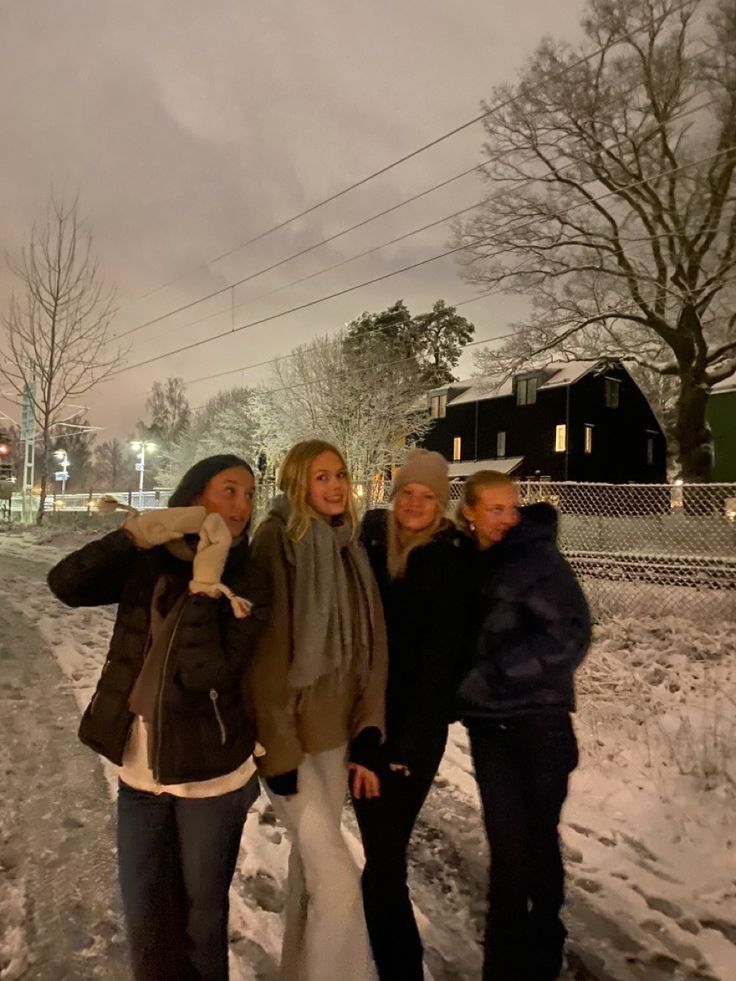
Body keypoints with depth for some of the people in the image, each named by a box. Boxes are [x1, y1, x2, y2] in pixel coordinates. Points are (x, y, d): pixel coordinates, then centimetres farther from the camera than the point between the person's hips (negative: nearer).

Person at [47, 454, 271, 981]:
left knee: (202, 915, 17)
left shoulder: (249, 581, -13)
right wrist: (138, 533, -25)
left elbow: (206, 674, -23)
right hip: (140, 771, 3)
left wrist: (206, 585, -28)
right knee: (146, 918, 18)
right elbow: (65, 584, -16)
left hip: (211, 777, -3)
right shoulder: (148, 563, -3)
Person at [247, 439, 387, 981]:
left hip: (336, 730, 6)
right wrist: (279, 751, -16)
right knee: (338, 877, -3)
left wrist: (367, 738, -1)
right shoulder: (277, 541, -15)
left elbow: (372, 647, 3)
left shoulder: (350, 547, 3)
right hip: (290, 732, -6)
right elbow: (268, 649, -17)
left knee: (312, 861, 19)